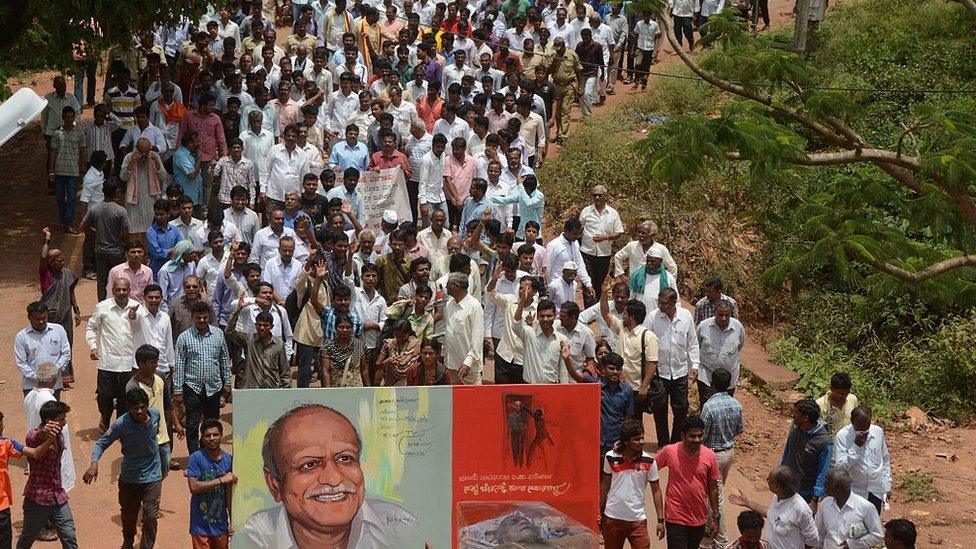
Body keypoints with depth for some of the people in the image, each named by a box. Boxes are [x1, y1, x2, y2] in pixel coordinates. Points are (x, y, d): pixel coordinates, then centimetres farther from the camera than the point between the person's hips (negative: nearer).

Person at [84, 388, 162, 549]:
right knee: (128, 515, 18)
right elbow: (101, 443, -16)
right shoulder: (121, 424, -22)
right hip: (129, 478, 0)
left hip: (152, 477, 1)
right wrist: (94, 463, -31)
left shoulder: (156, 415, -13)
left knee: (150, 516, -8)